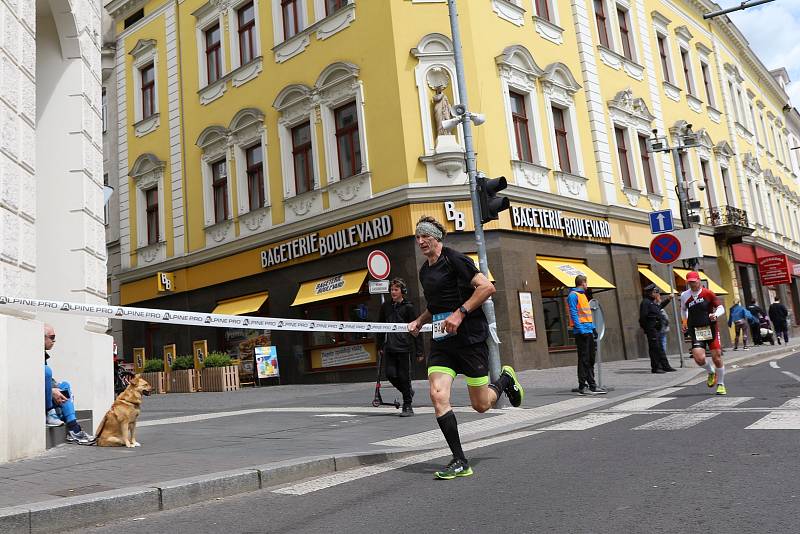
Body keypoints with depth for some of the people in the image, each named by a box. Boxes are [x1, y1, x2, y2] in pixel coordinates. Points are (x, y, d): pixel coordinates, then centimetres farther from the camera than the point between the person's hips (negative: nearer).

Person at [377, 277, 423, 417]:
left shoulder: (408, 307, -2)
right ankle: (408, 392, 26)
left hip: (404, 347, -4)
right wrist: (380, 346, 16)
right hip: (389, 348, 4)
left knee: (404, 377, -1)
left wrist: (419, 352, -5)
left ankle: (407, 406, 11)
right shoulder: (385, 306, 11)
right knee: (391, 374, -2)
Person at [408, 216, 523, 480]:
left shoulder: (454, 259, -8)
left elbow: (487, 287, -16)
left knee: (481, 405, 2)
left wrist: (460, 313, -22)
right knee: (438, 395, -12)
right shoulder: (424, 271, 15)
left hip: (469, 336, -6)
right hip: (441, 340, 7)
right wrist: (419, 321, 12)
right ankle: (460, 462, -4)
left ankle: (505, 379, 35)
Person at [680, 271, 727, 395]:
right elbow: (683, 310, 26)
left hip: (711, 329, -1)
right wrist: (685, 322, 16)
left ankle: (721, 384, 22)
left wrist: (715, 315, -20)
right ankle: (711, 372, 18)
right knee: (699, 358, -16)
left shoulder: (708, 293, -2)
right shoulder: (684, 296, 6)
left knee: (717, 358, 1)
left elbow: (721, 308, -1)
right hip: (695, 331, 1)